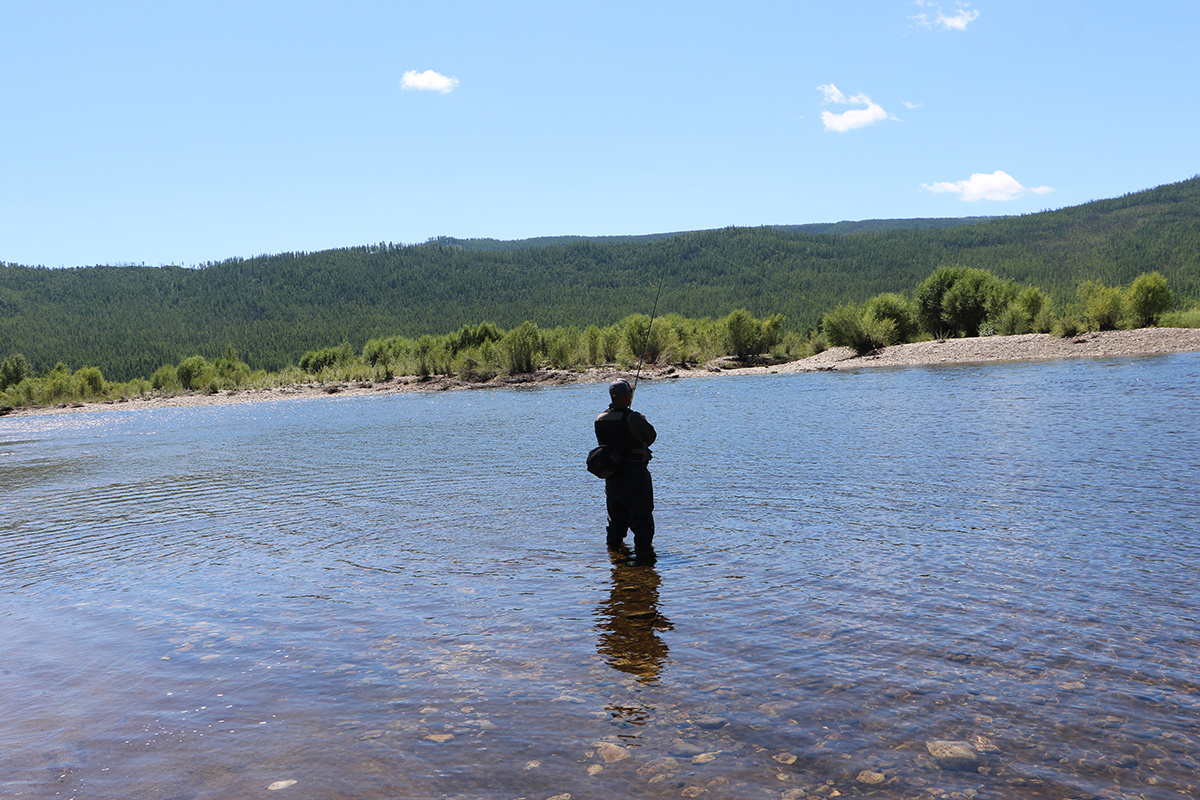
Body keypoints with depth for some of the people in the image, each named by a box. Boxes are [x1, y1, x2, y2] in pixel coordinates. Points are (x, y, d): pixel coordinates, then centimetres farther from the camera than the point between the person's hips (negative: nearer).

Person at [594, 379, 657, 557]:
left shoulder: (600, 419, 0)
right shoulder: (633, 418, -19)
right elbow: (651, 436, -3)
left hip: (611, 474, 6)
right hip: (635, 474, -6)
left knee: (616, 513, 18)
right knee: (641, 512, 1)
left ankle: (615, 542, 23)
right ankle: (643, 545, -1)